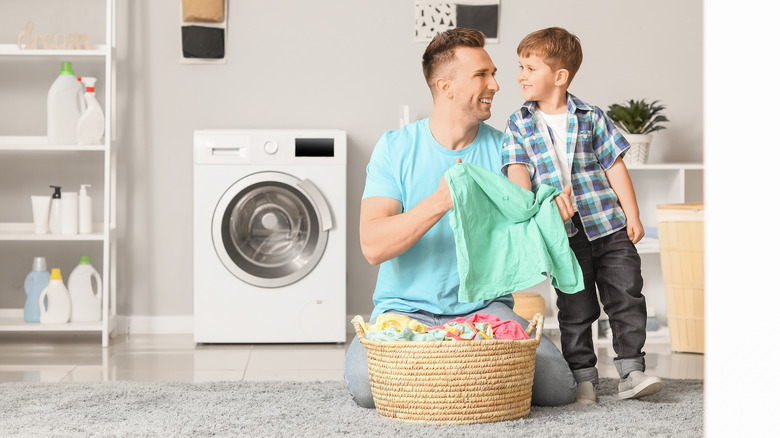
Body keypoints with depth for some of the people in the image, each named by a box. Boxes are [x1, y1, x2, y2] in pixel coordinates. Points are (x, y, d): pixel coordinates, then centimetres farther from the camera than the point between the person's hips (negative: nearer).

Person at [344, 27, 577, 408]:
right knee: (365, 382, -31)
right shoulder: (396, 147, -2)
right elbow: (373, 246, -13)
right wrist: (439, 202, -26)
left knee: (558, 386, -22)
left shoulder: (503, 150, 5)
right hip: (406, 309, -1)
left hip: (484, 309, 2)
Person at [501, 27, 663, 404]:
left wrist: (633, 215, 2)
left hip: (608, 224, 0)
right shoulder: (518, 125, 6)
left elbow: (614, 165, 6)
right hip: (562, 233, 0)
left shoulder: (592, 117, 4)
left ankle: (631, 372, 7)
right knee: (575, 308, 4)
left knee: (626, 296, -1)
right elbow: (517, 170, -4)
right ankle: (582, 378, 13)